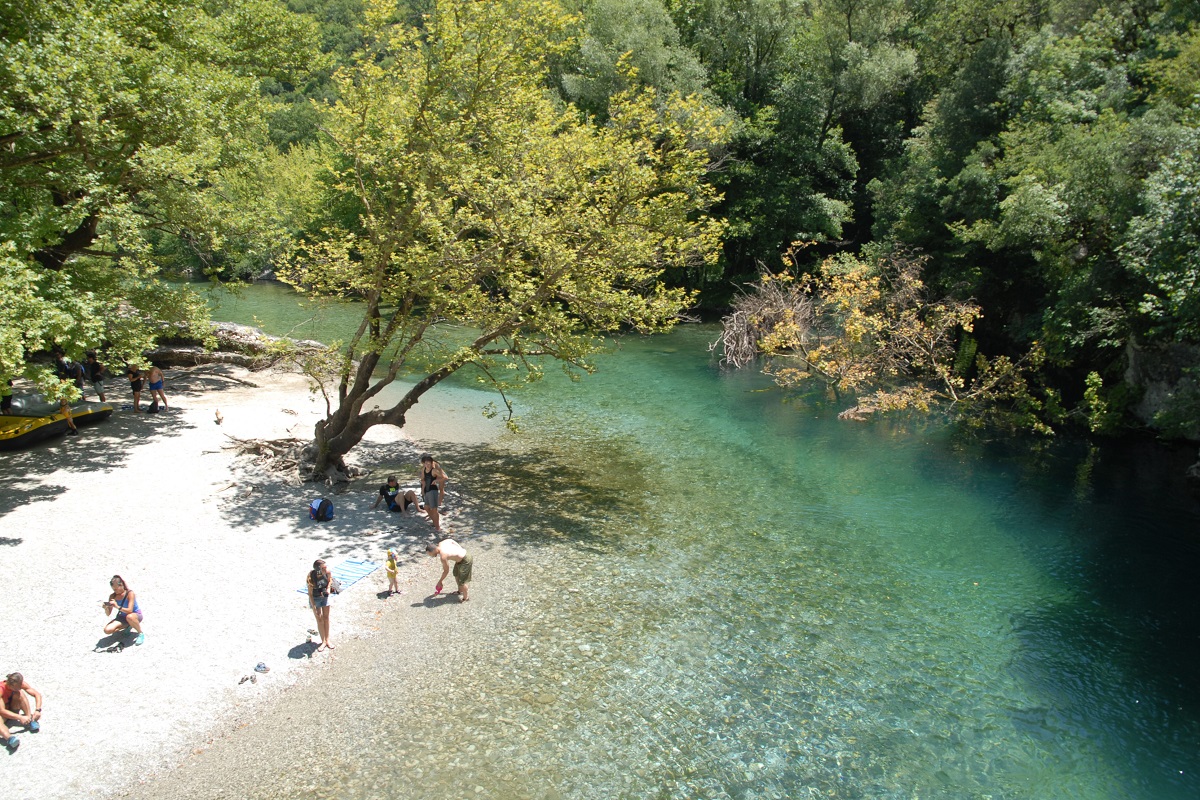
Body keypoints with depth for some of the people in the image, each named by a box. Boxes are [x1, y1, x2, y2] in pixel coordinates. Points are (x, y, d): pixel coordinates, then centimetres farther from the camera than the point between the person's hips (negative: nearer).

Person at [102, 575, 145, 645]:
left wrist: (117, 607, -46)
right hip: (123, 617, 6)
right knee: (107, 630, -19)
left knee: (129, 617, -43)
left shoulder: (130, 593, -23)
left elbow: (129, 610, -32)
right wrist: (106, 608, -27)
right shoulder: (112, 596, -8)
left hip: (136, 615, -6)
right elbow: (108, 613, -5)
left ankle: (141, 633, -18)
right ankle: (127, 626, 11)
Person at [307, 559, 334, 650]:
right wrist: (314, 607, -23)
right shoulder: (311, 577, -33)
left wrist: (328, 588, -14)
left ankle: (327, 640, 25)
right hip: (315, 598, -3)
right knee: (320, 620, 3)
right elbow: (310, 593, -23)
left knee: (326, 618, 12)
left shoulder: (327, 572, -23)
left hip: (325, 596, 3)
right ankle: (323, 641, 18)